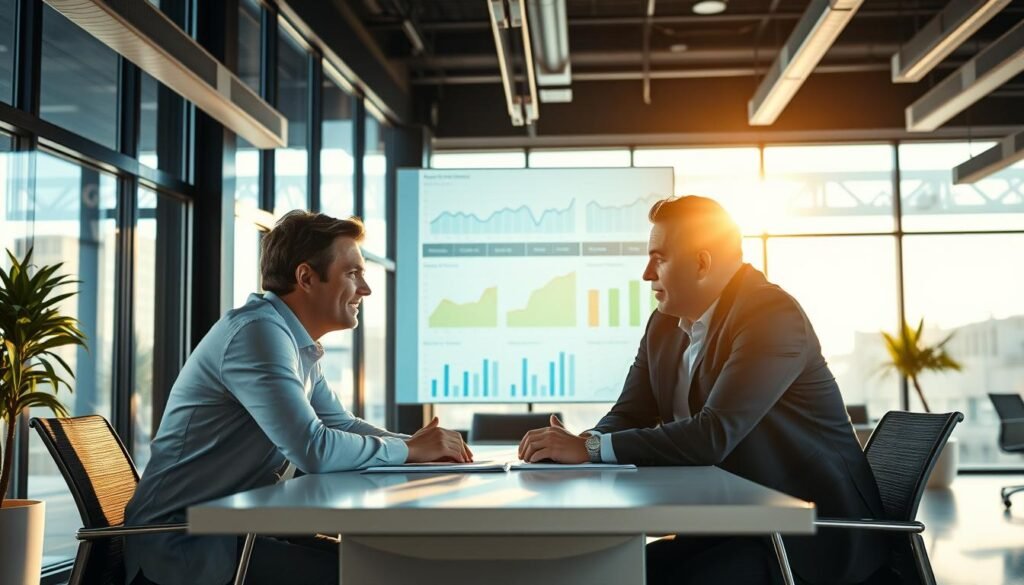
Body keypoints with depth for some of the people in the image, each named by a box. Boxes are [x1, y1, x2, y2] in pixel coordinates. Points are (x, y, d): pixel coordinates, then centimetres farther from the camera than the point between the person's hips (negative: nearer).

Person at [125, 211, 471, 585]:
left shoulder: (296, 343, 9)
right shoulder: (259, 331, -21)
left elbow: (341, 425, 18)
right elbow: (314, 449, -29)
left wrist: (420, 444, 0)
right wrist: (409, 450, -13)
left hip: (234, 530, 9)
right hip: (182, 544, -9)